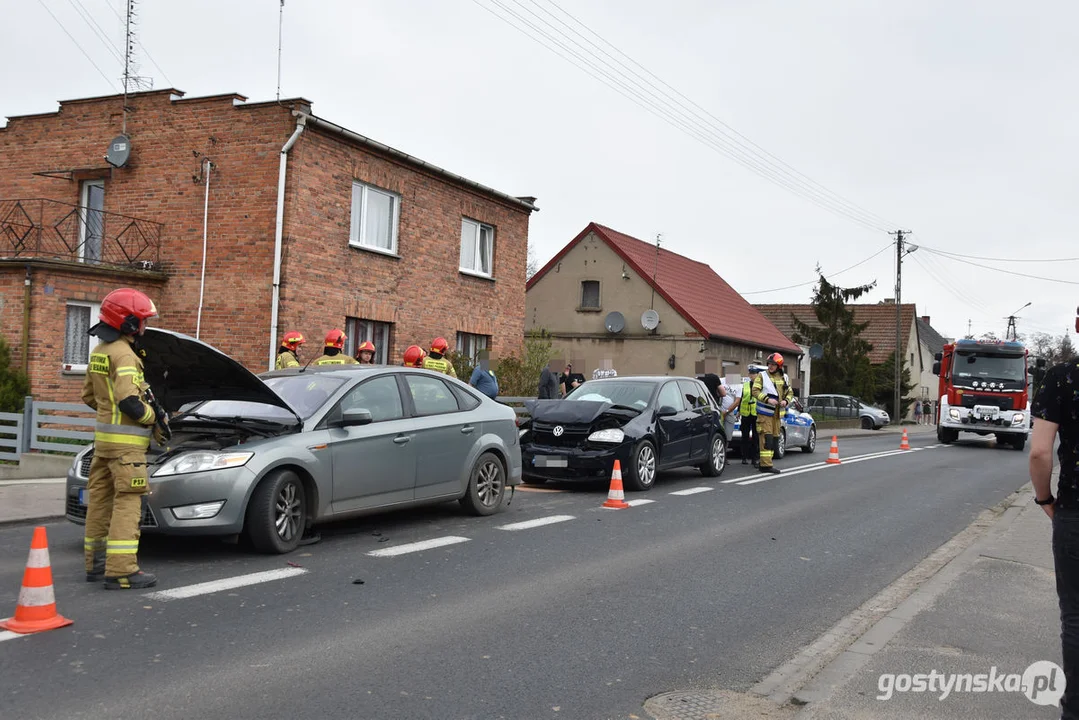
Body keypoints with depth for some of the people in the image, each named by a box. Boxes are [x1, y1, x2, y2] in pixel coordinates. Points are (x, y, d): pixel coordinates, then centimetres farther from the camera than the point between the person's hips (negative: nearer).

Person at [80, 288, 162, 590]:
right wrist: (154, 417, -10)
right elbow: (130, 402, -24)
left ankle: (96, 563, 22)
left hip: (104, 437, 10)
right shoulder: (123, 355, -16)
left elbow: (89, 396, 21)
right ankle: (121, 571, -11)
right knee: (127, 502, -9)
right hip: (125, 440, -10)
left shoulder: (99, 352, 14)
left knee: (101, 498, 13)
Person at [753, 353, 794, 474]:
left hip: (777, 413, 6)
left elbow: (789, 393, 19)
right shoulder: (762, 376, -1)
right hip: (765, 411, -6)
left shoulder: (783, 378, 14)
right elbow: (755, 391, -9)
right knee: (766, 438, -12)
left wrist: (786, 401, -2)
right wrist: (767, 399, -21)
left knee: (774, 438, 8)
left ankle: (763, 463, 17)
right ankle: (766, 465, -12)